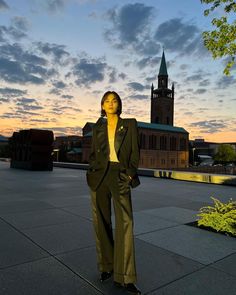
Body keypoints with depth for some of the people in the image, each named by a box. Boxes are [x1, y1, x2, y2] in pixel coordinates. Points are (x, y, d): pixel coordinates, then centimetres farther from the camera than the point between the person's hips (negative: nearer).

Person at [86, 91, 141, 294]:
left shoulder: (130, 124, 6)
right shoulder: (98, 128, 13)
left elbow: (135, 152, 3)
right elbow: (93, 153, 15)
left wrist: (130, 174, -7)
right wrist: (92, 172, 0)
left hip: (120, 175, -2)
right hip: (99, 176, 3)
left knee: (125, 222, -10)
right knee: (102, 222, 6)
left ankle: (124, 277, 0)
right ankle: (106, 267, 23)